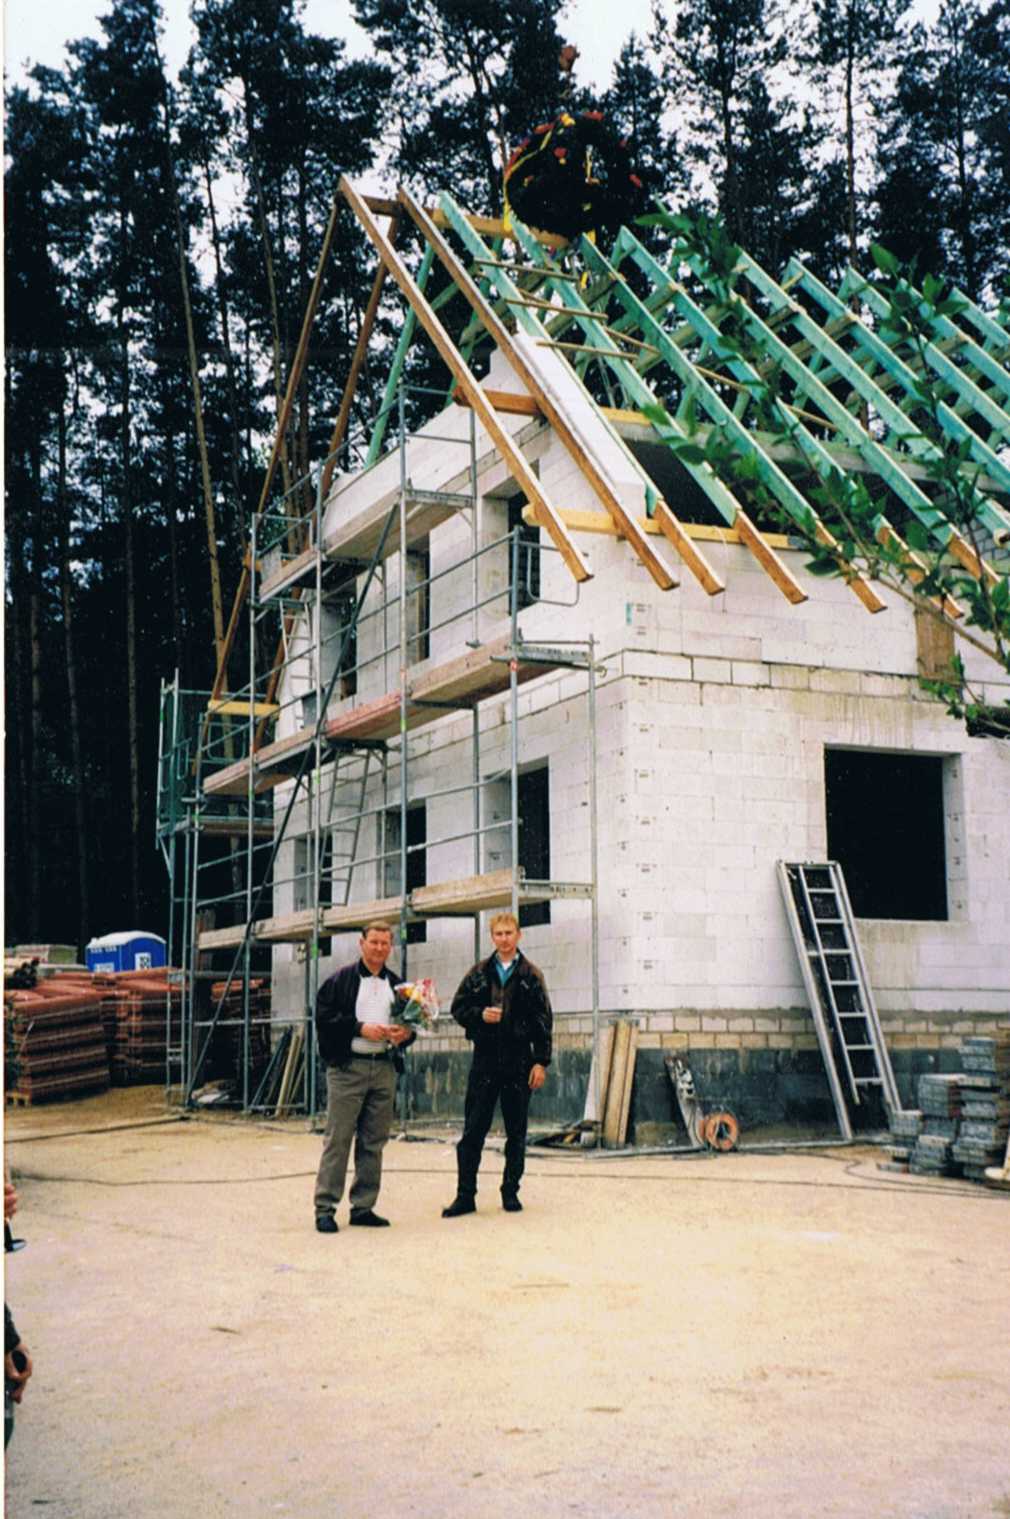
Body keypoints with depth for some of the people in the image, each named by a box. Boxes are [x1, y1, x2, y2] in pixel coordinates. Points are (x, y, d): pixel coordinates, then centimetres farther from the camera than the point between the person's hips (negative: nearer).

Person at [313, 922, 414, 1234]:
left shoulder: (397, 985, 16)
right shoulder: (341, 980, 0)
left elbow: (410, 1023, 21)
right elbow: (324, 1017, -7)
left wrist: (406, 1033, -1)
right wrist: (360, 1028, -14)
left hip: (385, 1068, 5)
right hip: (348, 1067, -5)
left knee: (374, 1143, 8)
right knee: (337, 1139, -5)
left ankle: (363, 1207, 15)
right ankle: (324, 1208, 0)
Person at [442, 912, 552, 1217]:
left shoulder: (531, 975, 3)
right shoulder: (478, 973, 8)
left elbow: (543, 1020, 1)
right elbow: (458, 1008, 11)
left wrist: (541, 1062, -5)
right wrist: (480, 1015, -10)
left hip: (519, 1061, -1)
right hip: (485, 1058, 1)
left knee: (516, 1132, 6)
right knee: (473, 1130, 0)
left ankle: (510, 1192, 17)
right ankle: (465, 1195, 4)